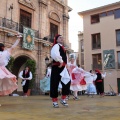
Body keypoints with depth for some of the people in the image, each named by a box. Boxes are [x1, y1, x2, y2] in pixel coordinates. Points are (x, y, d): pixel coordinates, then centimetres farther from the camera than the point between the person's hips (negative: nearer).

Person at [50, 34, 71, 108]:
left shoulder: (62, 47, 22)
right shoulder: (56, 46, -8)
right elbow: (54, 54, -29)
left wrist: (64, 63, 15)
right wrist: (60, 61, -21)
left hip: (63, 67, 9)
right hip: (56, 67, -9)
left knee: (67, 82, 3)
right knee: (55, 84, -1)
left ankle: (63, 99, 14)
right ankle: (55, 101, 7)